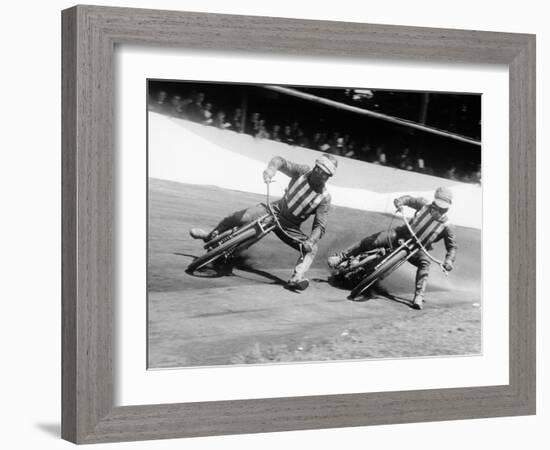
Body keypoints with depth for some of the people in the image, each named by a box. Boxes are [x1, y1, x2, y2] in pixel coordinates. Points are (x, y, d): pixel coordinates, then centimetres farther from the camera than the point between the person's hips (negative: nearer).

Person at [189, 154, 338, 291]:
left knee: (311, 249, -24)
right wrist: (271, 168, -31)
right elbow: (280, 161, -7)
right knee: (238, 218, -13)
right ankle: (211, 236, 14)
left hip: (290, 226, -1)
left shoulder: (324, 198, -16)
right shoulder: (304, 172, -12)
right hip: (275, 210, 1)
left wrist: (311, 241, -36)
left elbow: (320, 226, -16)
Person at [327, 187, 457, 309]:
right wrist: (400, 202, -15)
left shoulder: (446, 227, -10)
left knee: (424, 262, -35)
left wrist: (449, 260, -28)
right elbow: (409, 199, 9)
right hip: (402, 236, 1)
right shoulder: (424, 205, -4)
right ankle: (340, 257, -7)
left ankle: (419, 297, -38)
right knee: (372, 240, -18)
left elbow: (452, 247, -8)